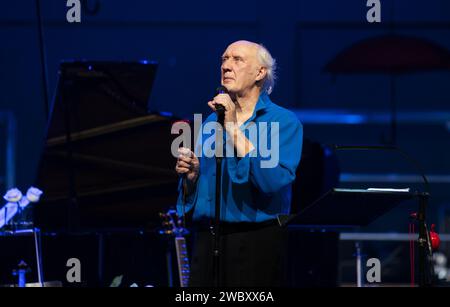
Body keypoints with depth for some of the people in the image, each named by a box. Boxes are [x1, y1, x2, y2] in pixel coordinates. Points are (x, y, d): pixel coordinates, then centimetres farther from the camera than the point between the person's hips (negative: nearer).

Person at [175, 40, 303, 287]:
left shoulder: (284, 122, -4)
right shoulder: (212, 121, 13)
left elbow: (274, 182, -21)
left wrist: (234, 128, -19)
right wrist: (191, 175, -4)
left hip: (256, 245, -5)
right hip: (206, 242, 5)